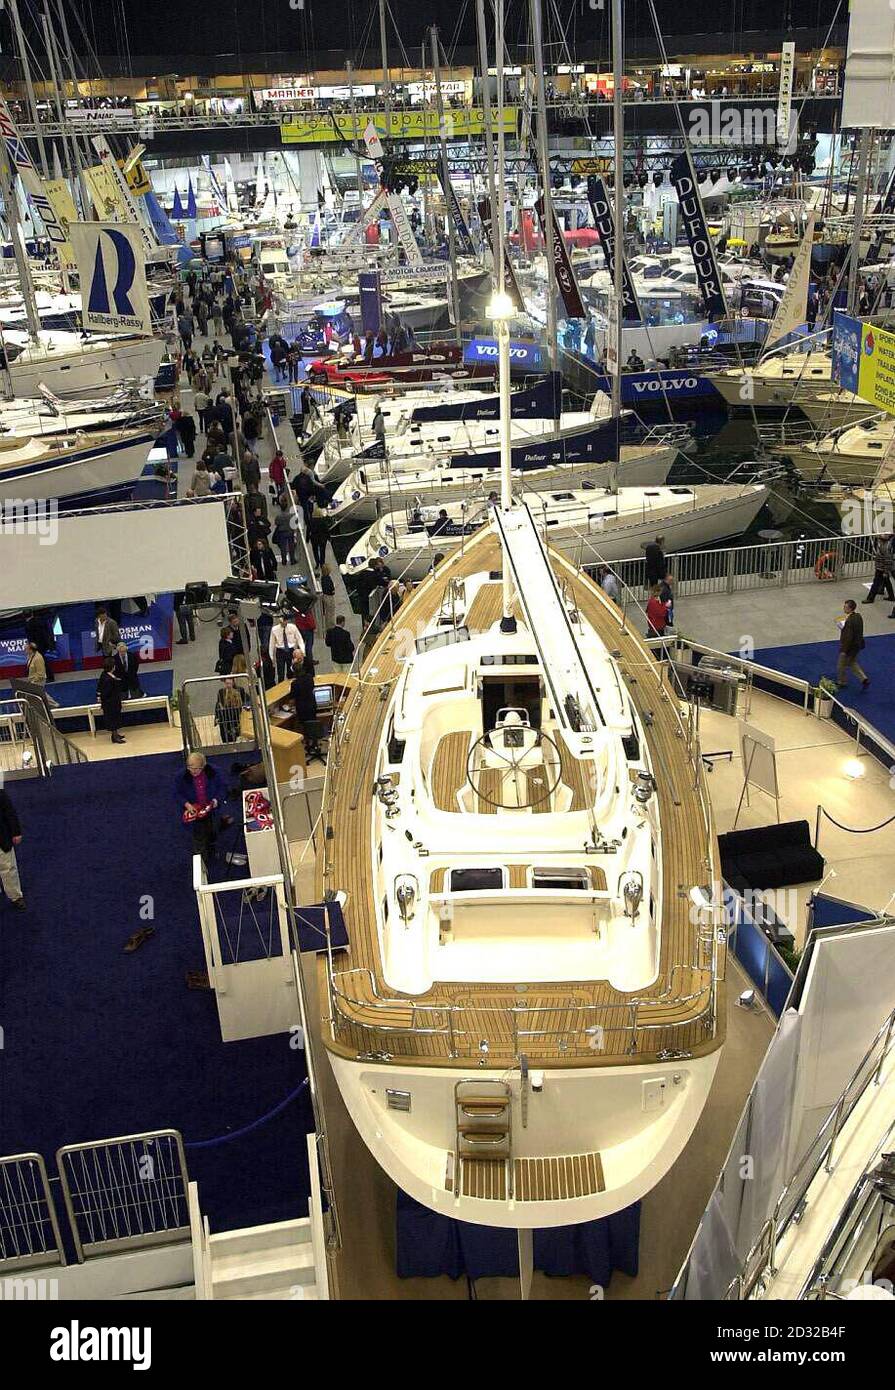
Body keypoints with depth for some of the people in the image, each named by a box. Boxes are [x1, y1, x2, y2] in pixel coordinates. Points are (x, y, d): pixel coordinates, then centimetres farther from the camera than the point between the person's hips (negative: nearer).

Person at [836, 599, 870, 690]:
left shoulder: (849, 621, -31)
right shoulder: (858, 616, -3)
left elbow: (848, 637, -28)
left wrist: (844, 650, -20)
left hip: (850, 647, -9)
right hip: (857, 644, 9)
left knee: (842, 665, 13)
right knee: (852, 663, 27)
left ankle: (841, 683, 31)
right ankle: (864, 679, 24)